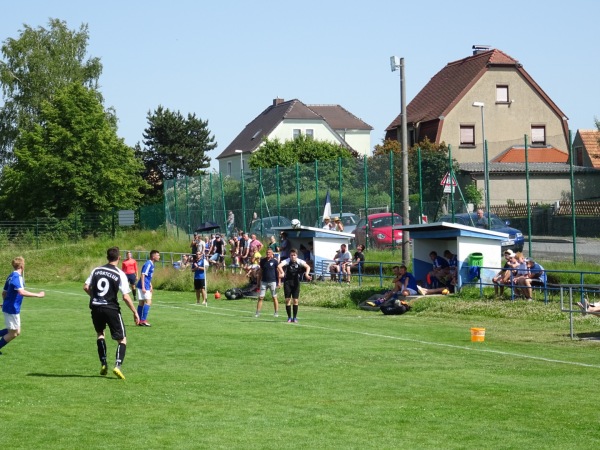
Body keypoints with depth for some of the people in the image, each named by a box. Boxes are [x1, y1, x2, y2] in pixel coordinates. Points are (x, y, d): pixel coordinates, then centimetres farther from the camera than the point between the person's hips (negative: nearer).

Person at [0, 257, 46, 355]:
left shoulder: (11, 276, 11)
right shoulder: (17, 277, -19)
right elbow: (21, 292, -33)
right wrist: (38, 295, -31)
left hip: (8, 307, 10)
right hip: (12, 309, -10)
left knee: (16, 332, 16)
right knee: (13, 333, 2)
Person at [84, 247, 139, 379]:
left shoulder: (96, 270, 4)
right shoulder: (120, 274, -8)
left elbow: (86, 287, 4)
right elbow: (125, 296, -12)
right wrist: (135, 312, -2)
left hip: (96, 307, 4)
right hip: (111, 308, -4)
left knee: (99, 333, 28)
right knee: (122, 339, 8)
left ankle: (103, 364, 19)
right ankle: (118, 366, -12)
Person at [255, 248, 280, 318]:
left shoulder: (274, 261, -3)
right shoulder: (263, 261, 6)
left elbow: (278, 272, 0)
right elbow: (260, 271, 13)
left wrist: (279, 282, -4)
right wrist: (259, 281, 12)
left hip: (272, 281, -3)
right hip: (263, 282, 3)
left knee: (274, 297, 3)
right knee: (260, 297, -2)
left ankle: (276, 312, 9)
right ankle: (257, 312, 0)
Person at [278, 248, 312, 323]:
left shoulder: (299, 261, -8)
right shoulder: (287, 261, -13)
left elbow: (307, 267, -19)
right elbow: (279, 266, -29)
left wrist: (306, 274, -39)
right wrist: (282, 273, -48)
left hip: (296, 282, 1)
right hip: (287, 282, -1)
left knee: (295, 300, -1)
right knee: (287, 300, -3)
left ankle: (295, 317, 8)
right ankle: (289, 317, 6)